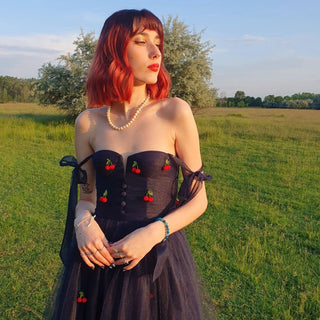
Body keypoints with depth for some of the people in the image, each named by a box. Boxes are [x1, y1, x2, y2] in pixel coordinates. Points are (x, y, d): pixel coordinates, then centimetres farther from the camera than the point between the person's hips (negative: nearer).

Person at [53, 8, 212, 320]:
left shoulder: (175, 112, -9)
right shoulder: (88, 122, -2)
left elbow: (198, 199, -4)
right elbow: (86, 195, 9)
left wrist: (154, 232, -18)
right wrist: (83, 221, -12)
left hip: (157, 259, -2)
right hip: (97, 256, 2)